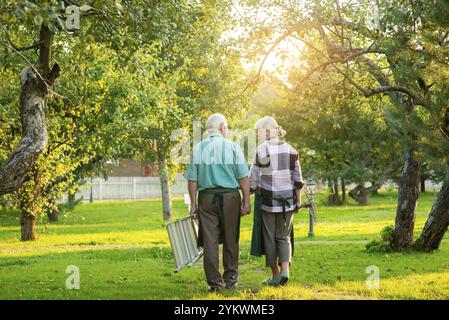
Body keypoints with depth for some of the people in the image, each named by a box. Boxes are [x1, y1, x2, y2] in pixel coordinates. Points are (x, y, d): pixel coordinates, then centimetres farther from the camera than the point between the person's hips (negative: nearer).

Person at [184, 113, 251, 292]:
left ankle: (214, 282, 2)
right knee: (230, 240, 10)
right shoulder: (233, 147, -2)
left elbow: (192, 180, 2)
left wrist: (193, 204, 7)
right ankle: (230, 280, 16)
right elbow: (243, 177, -6)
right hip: (230, 197, -1)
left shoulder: (198, 149, 3)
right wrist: (246, 201, -1)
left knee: (210, 241, 3)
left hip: (206, 197, 1)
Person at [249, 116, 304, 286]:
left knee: (269, 237, 8)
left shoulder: (262, 149, -9)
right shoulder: (290, 149, 4)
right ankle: (285, 269, -7)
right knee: (284, 236, 12)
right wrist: (298, 201, 14)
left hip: (267, 199, -4)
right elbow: (297, 178, 7)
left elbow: (254, 178, -7)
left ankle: (275, 275, 13)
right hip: (287, 199, 4)